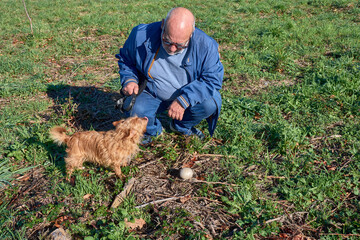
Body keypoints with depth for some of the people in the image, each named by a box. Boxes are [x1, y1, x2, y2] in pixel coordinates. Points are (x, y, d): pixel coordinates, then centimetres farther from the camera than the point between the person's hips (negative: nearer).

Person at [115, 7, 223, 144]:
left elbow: (213, 79, -20)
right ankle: (152, 130, 9)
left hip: (188, 96, 1)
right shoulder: (142, 36, -18)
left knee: (211, 103, -28)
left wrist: (184, 99, -30)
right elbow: (125, 59, 3)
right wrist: (129, 79, -17)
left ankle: (181, 126, 5)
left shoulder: (205, 45, -23)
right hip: (152, 95, 0)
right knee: (135, 112, -31)